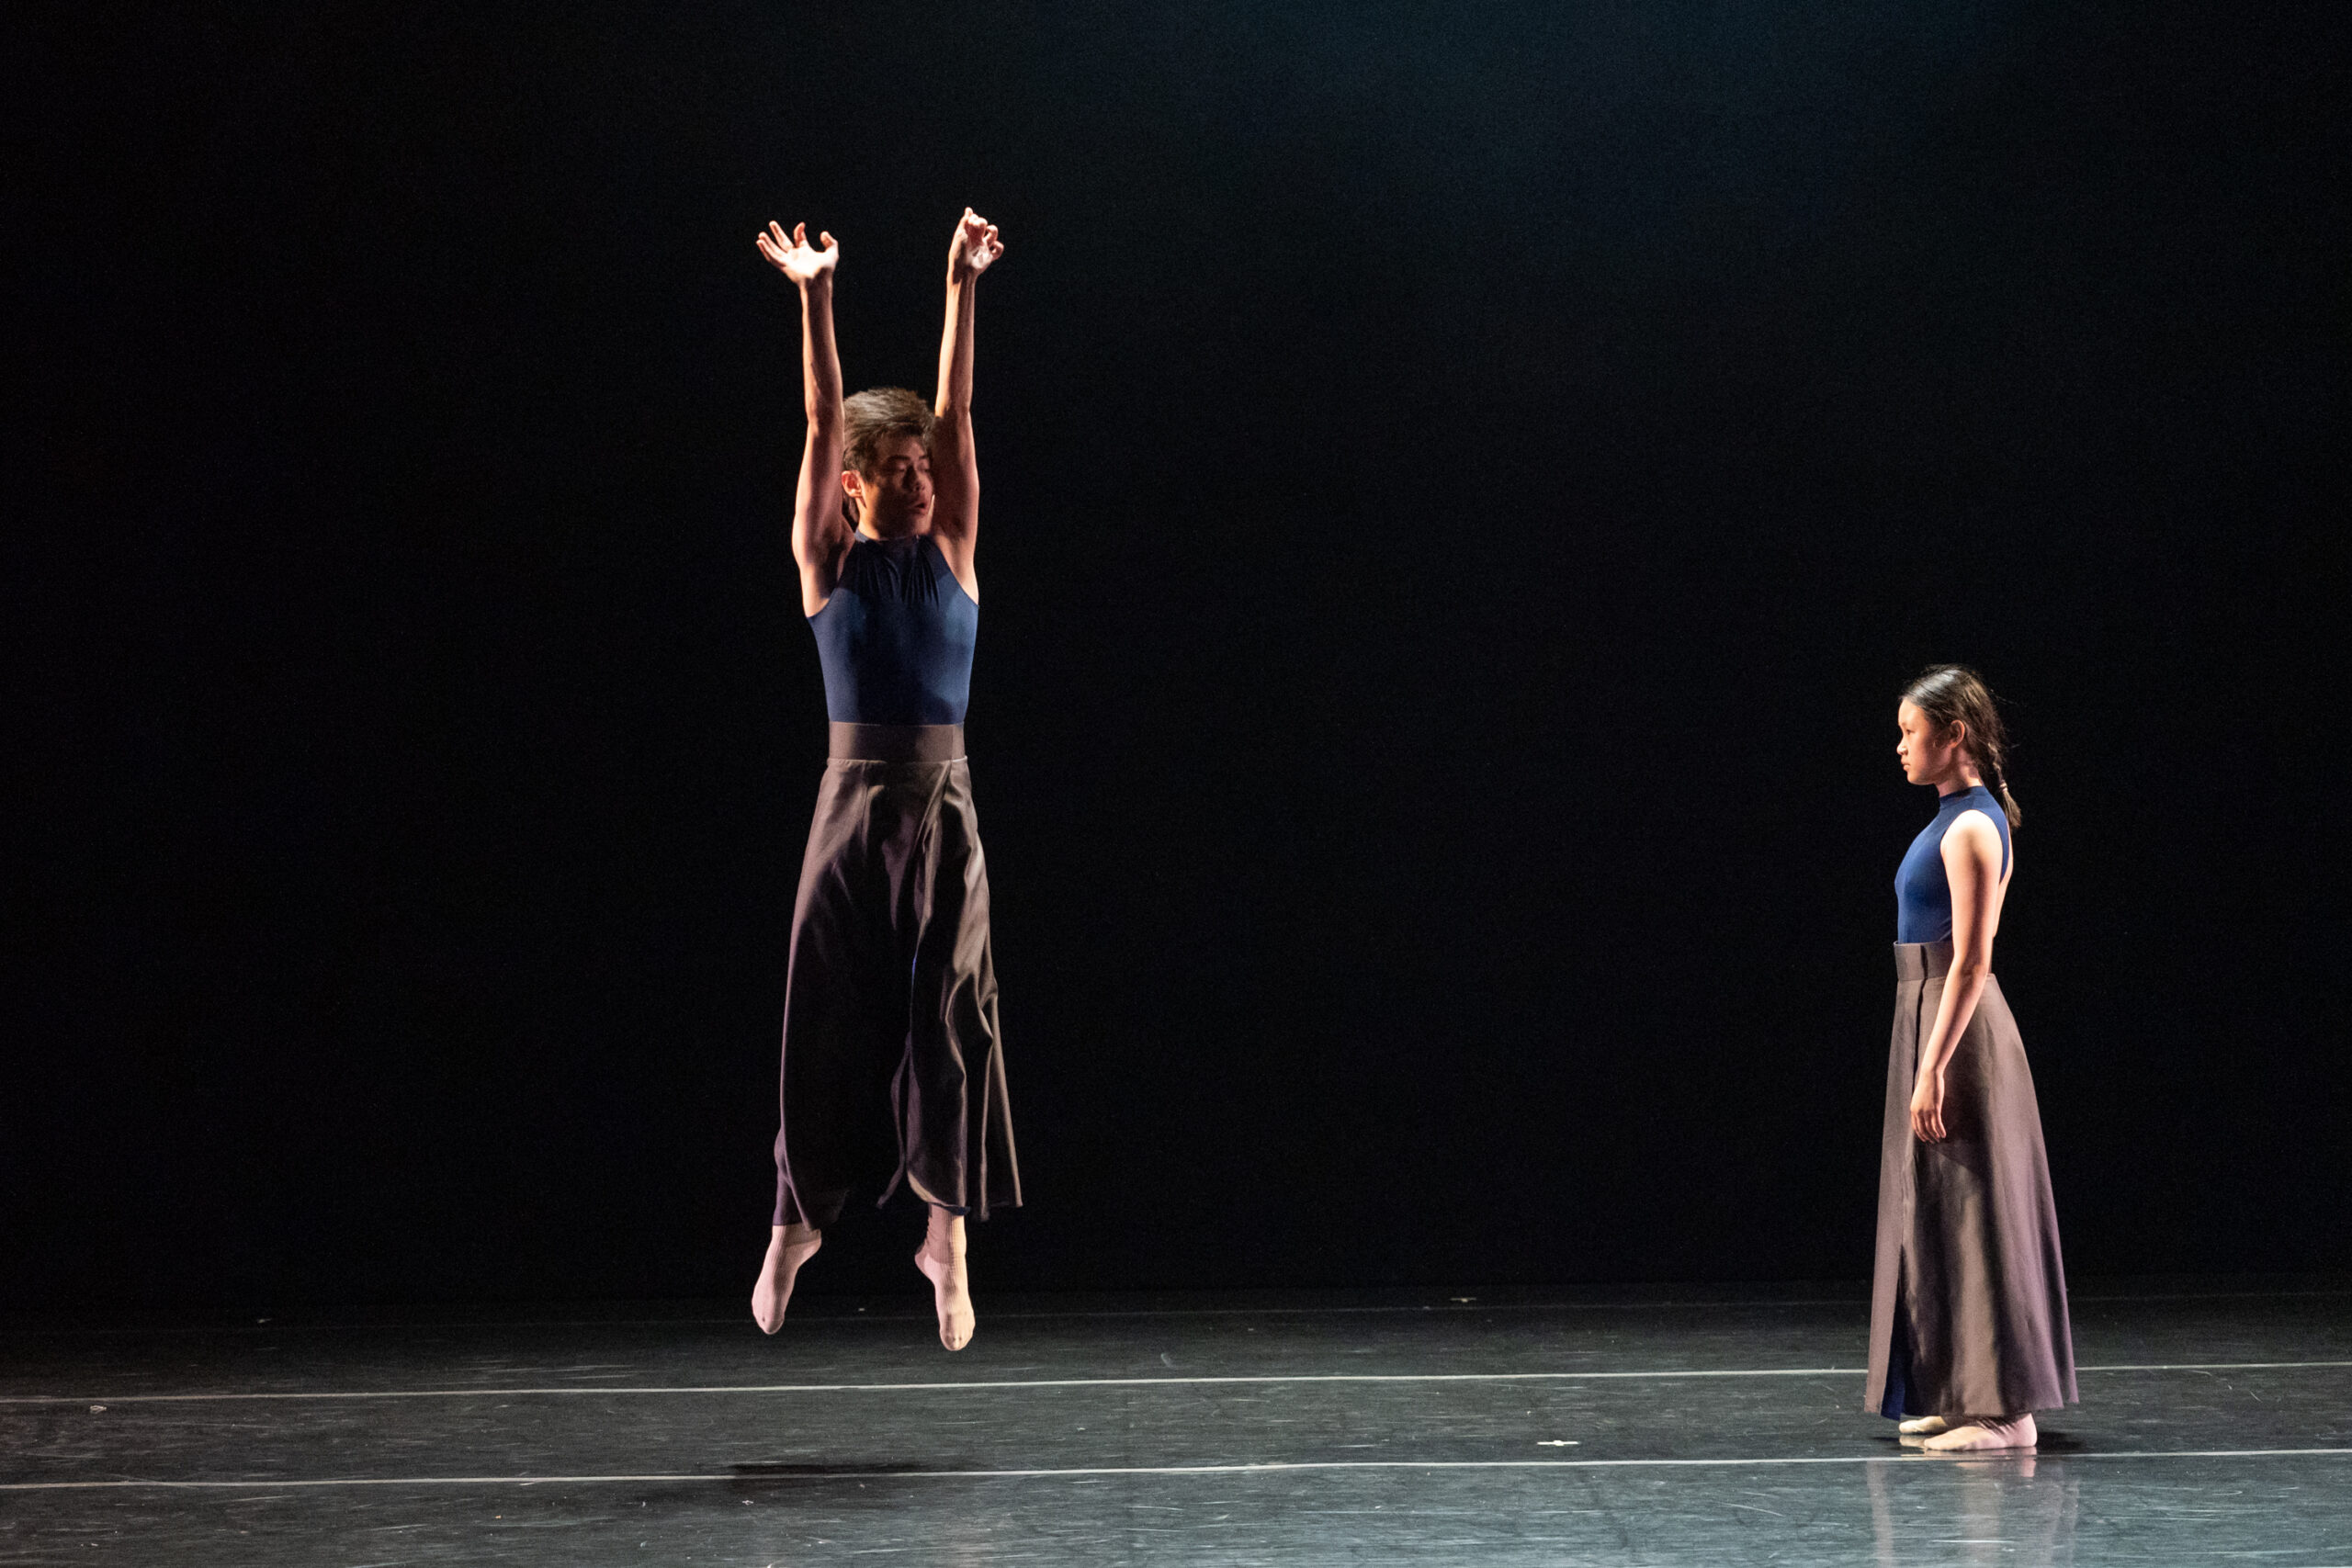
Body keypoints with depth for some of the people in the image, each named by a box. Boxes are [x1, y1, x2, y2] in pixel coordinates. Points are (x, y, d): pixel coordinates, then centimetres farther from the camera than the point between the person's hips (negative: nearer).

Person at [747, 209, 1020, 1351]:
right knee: (832, 1014, 4)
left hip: (944, 808, 1)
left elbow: (956, 416, -1)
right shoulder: (826, 560, 1)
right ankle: (799, 1214, 22)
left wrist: (962, 290, -8)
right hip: (857, 805, -1)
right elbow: (823, 424, -7)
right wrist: (816, 301, -15)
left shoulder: (951, 552, 6)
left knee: (951, 1013, -3)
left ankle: (946, 1227, 3)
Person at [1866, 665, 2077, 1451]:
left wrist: (1933, 1069, -22)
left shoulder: (1971, 828, -16)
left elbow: (1972, 960, -20)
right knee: (1937, 1210, 13)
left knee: (1969, 1210, -5)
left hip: (1956, 1026, -10)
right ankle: (1957, 1395, 20)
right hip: (1928, 1014, 10)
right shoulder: (1959, 819, 13)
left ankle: (2003, 1411, 0)